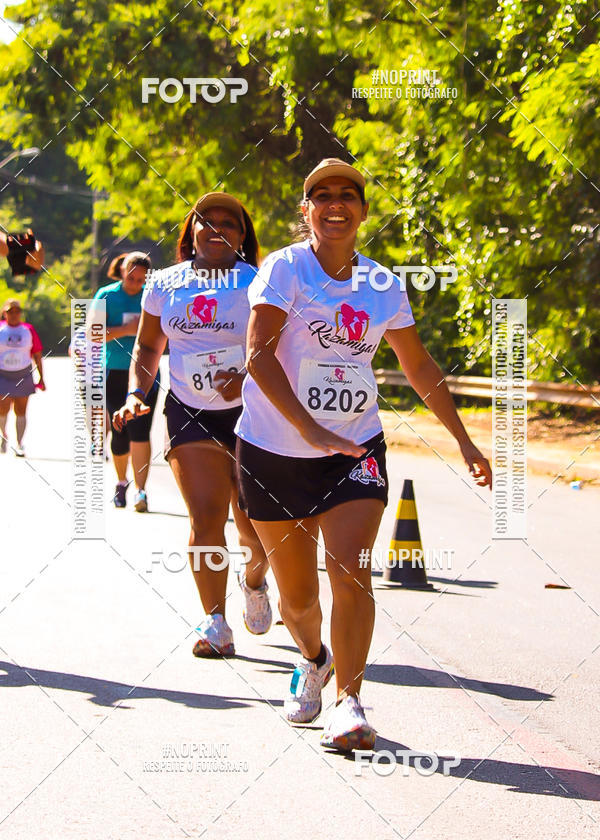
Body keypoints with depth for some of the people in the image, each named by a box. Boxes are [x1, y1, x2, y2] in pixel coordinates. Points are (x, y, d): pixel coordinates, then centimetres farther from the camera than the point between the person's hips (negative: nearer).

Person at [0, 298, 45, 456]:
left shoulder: (28, 329, 3)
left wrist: (41, 378, 6)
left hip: (23, 376, 1)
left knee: (20, 411, 1)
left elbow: (37, 355, 7)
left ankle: (19, 445, 7)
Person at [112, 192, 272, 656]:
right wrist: (136, 394, 2)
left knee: (255, 527, 2)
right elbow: (148, 347, 17)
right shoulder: (165, 284, 6)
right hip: (189, 414, 1)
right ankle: (215, 623, -6)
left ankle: (255, 581, 37)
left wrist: (248, 378, -23)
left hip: (250, 413, -1)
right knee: (206, 516, -13)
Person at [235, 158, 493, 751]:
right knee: (297, 595, 8)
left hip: (356, 449, 2)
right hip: (275, 451, -2)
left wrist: (464, 441, 19)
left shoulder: (382, 285, 5)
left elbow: (419, 367, 17)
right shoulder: (284, 269, -8)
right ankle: (313, 659, 40)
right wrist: (312, 431, -30)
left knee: (351, 572, -18)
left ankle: (348, 702, -10)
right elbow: (258, 357, -19)